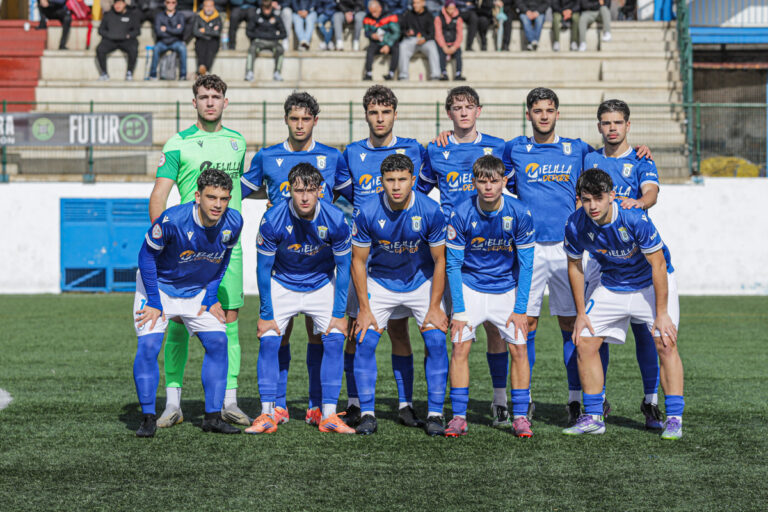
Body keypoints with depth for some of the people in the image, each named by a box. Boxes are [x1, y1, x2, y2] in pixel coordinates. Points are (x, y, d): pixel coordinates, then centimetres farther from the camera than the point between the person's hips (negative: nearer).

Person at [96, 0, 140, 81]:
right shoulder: (108, 15, 12)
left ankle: (129, 72, -16)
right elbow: (101, 29, 11)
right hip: (110, 40, 1)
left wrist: (128, 35, -10)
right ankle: (104, 73, -16)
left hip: (126, 40, -1)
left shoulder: (131, 16, 10)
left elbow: (137, 30, 7)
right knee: (99, 49, -29)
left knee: (134, 50, -34)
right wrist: (109, 35, -7)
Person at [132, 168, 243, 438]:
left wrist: (211, 298, 0)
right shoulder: (173, 220, -32)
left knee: (217, 342, -7)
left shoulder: (233, 223, -18)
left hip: (197, 292, 4)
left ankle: (213, 417, 2)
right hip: (158, 286, -4)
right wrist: (154, 302, -16)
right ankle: (148, 418, -6)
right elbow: (147, 255, -17)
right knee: (148, 345, -17)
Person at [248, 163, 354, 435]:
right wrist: (266, 314, -11)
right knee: (268, 340, -13)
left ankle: (329, 415, -5)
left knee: (335, 339, -12)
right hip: (282, 285, -1)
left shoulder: (335, 219, -23)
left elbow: (343, 268, -9)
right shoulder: (273, 219, -25)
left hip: (322, 285, 1)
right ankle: (267, 414, -4)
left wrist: (339, 313, -10)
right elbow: (263, 268, -12)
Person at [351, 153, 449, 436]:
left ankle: (435, 413, 0)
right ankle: (367, 413, 1)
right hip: (380, 282, 0)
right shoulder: (367, 212, -20)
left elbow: (439, 260, -9)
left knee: (436, 341, -12)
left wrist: (435, 307, -12)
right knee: (365, 341, -11)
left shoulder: (431, 211, -21)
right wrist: (364, 308, -11)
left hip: (422, 282, 0)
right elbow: (359, 261, -8)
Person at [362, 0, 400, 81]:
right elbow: (367, 31, 10)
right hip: (376, 44, 2)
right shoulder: (367, 19, 1)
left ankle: (391, 74, -32)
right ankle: (369, 74, -31)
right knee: (370, 50, -30)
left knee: (396, 49, -33)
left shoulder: (391, 17, -11)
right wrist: (372, 35, -15)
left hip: (390, 44, -2)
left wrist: (388, 45, -24)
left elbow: (396, 33, -14)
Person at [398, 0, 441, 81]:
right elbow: (401, 27, 14)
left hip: (425, 40, -1)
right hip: (410, 39, 1)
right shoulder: (408, 14, 16)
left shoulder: (429, 17, 11)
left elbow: (432, 33, 2)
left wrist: (424, 39, -19)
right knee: (403, 47, -33)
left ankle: (435, 75, -40)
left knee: (432, 48, -34)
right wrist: (406, 32, -9)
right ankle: (403, 76, -37)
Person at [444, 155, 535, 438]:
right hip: (470, 288, 0)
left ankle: (520, 416, 5)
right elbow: (453, 264, -9)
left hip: (507, 289, 1)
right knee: (459, 348, -10)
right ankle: (459, 417, -1)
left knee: (519, 348, -7)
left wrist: (520, 309, -10)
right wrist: (459, 309, -13)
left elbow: (525, 265, -7)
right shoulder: (461, 214, -16)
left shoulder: (520, 213, -15)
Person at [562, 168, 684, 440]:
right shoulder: (575, 225, -19)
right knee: (585, 342, -4)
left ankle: (674, 419, -10)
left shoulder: (635, 219, -31)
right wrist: (581, 313, 0)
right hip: (611, 286, 4)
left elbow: (658, 264, -23)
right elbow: (575, 265, -1)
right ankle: (593, 417, 8)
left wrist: (661, 314, -23)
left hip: (651, 283, -4)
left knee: (666, 344, -17)